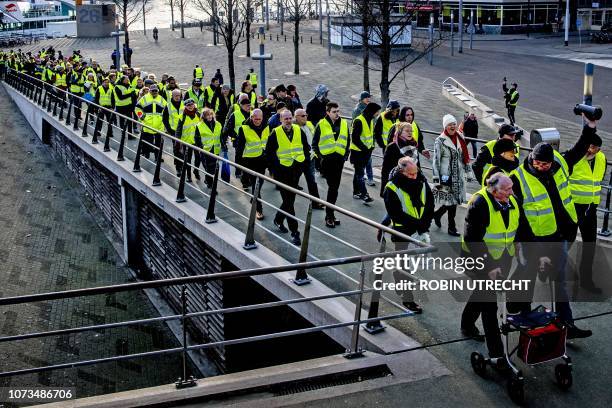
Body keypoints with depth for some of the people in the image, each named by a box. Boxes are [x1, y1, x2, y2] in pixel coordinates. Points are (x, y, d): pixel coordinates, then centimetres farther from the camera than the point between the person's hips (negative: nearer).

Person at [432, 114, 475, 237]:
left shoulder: (460, 139, 9)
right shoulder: (440, 141, -8)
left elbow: (465, 157, 17)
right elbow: (436, 161, -10)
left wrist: (469, 172, 15)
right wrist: (437, 179, -14)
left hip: (458, 176, 6)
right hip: (446, 176, -6)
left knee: (454, 200, 7)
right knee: (451, 201, -5)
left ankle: (437, 214, 30)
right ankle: (452, 227, 7)